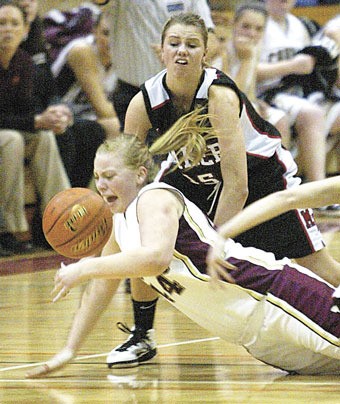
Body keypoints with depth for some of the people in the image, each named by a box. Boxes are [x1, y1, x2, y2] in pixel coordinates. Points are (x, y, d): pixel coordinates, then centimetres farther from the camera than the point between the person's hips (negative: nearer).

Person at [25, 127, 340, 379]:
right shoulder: (120, 222, 16)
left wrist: (84, 268, -27)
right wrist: (69, 350, 21)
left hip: (274, 298, -9)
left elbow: (156, 258, -32)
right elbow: (101, 287, 25)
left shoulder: (155, 198, -12)